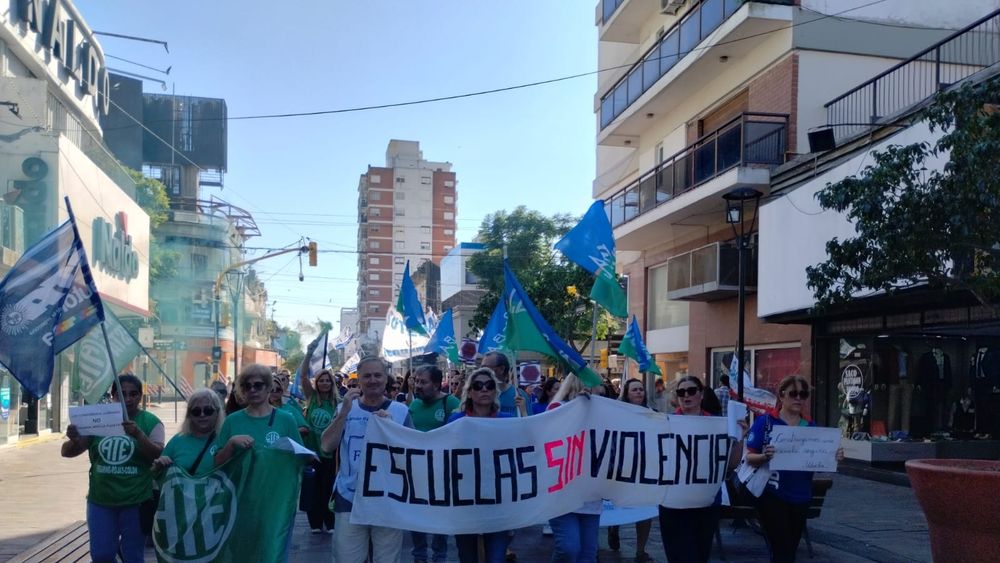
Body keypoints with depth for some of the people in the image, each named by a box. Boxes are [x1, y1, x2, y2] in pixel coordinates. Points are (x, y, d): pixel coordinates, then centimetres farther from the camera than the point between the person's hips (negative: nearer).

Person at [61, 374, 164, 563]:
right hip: (100, 501, 3)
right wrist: (73, 440, -20)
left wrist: (138, 435, -32)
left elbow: (158, 455, -16)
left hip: (136, 502, -2)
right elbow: (68, 452, 4)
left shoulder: (150, 422, -4)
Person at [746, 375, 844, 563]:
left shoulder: (811, 427, 6)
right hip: (772, 496, -5)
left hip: (801, 497, 5)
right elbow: (749, 457, -8)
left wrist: (835, 457, -12)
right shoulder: (765, 422, -7)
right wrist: (765, 456, -29)